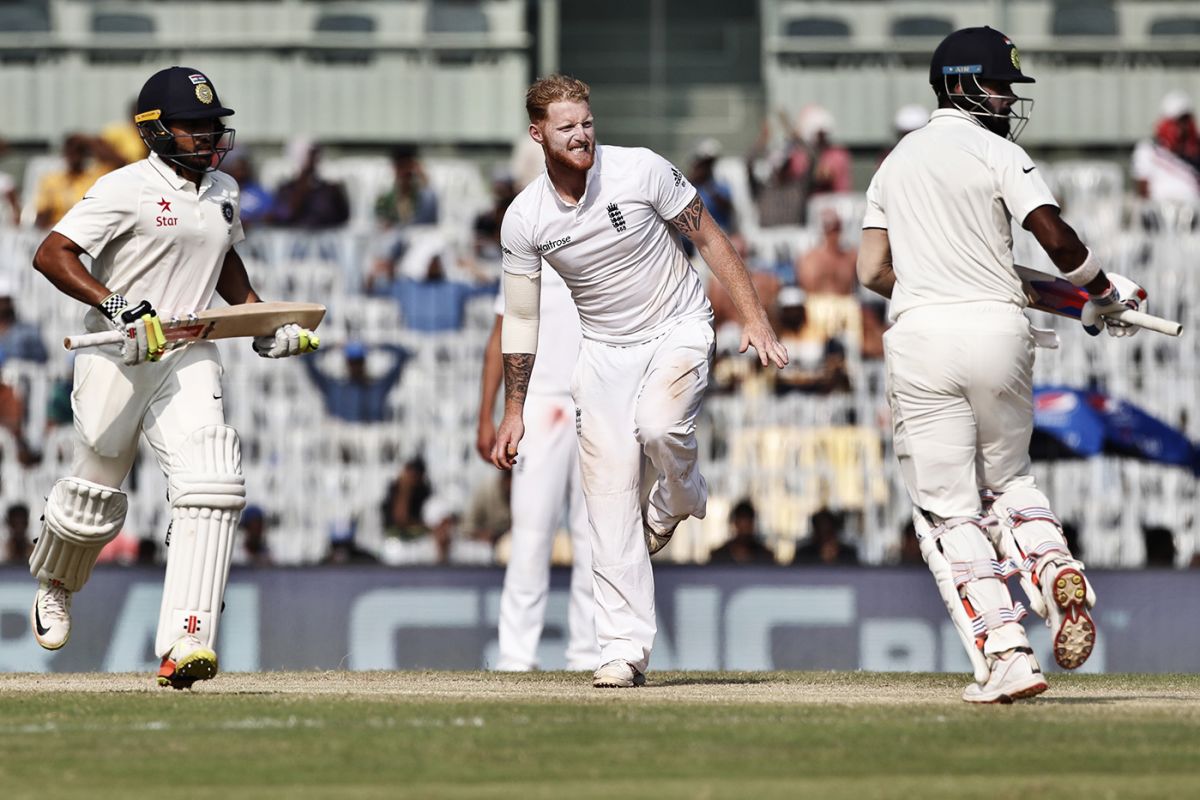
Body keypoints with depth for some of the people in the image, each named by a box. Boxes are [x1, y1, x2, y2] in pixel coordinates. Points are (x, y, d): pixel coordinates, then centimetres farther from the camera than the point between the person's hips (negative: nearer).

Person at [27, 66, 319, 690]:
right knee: (94, 496, 7)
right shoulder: (127, 189, -12)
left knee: (210, 485, -17)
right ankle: (54, 585, 43)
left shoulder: (223, 191, 11)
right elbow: (51, 255, -19)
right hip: (116, 359, -5)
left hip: (188, 359, 5)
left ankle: (185, 642, -23)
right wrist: (117, 307, -30)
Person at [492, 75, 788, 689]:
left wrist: (754, 317, -12)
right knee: (609, 492, -7)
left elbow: (708, 237, -6)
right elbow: (520, 318, 2)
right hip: (605, 348, 2)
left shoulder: (642, 171, -16)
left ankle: (678, 501, 4)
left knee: (658, 424, -33)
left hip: (679, 328, -2)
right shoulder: (524, 220, -9)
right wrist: (513, 412, 2)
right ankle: (625, 650, -4)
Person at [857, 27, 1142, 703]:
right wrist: (1104, 291, 3)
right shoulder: (997, 154, -1)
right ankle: (1055, 567, -9)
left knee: (948, 511, 0)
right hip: (997, 329, -2)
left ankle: (1005, 654, -13)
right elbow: (1057, 238, -13)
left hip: (920, 339, 2)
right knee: (1009, 474, 21)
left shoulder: (897, 161, 15)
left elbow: (873, 271, 14)